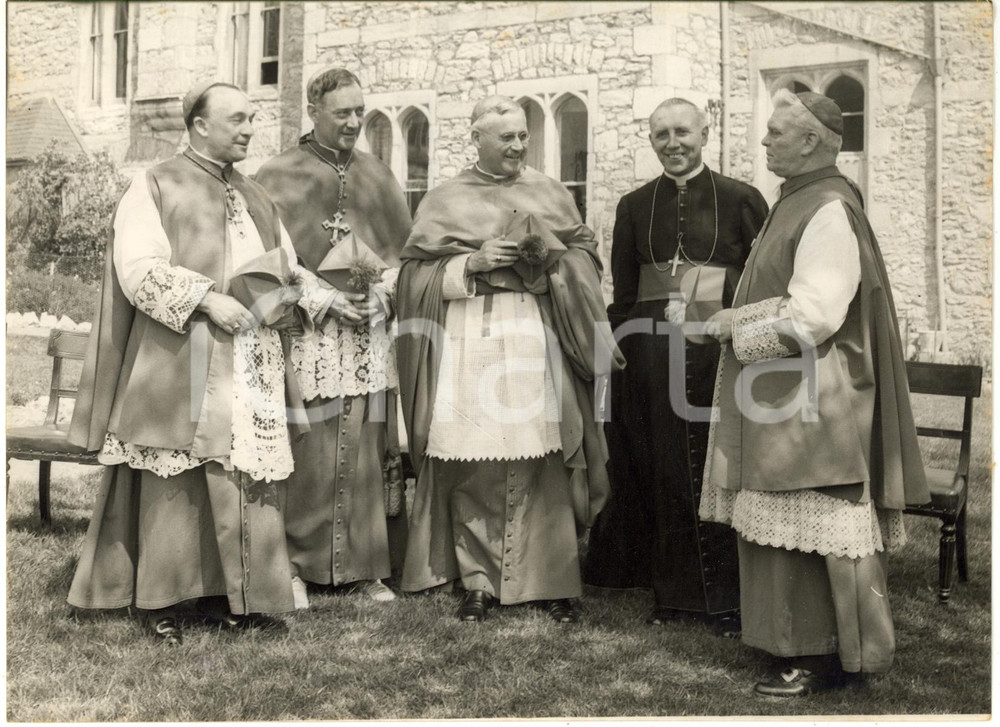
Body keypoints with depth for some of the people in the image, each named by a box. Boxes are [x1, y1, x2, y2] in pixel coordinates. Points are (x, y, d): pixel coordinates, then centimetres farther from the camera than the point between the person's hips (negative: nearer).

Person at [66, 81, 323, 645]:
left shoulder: (256, 197, 19)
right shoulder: (156, 189, 0)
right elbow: (138, 267, -11)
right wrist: (207, 298, -20)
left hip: (249, 367, 6)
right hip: (180, 362, -5)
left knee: (241, 480, 3)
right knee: (173, 479, -2)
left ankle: (223, 589, 12)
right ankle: (158, 597, 8)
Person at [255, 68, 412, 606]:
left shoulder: (378, 177, 14)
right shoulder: (279, 177, 2)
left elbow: (403, 253, 16)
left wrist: (379, 294, -3)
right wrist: (325, 299, -12)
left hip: (371, 335, 4)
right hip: (306, 335, -3)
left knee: (366, 454, 3)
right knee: (305, 454, -5)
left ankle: (366, 566, 12)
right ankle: (295, 565, 7)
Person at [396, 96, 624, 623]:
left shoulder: (548, 194, 14)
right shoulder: (444, 201, 10)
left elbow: (584, 250, 15)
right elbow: (416, 268, 5)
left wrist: (554, 259, -6)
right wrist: (472, 263, -10)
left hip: (535, 334, 1)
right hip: (467, 337, -1)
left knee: (541, 459, -3)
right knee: (472, 464, -4)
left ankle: (552, 578, 6)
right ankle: (478, 580, 6)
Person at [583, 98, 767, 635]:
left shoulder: (740, 200, 4)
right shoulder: (633, 207, 11)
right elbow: (623, 293, 11)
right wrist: (617, 349, 3)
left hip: (720, 349, -2)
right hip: (651, 354, 2)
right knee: (662, 472, 6)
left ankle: (727, 597, 11)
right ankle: (672, 591, 17)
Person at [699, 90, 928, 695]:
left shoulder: (829, 212, -17)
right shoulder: (802, 200, 13)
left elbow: (813, 315, -23)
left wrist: (736, 324, -11)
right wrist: (741, 318, 7)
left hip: (810, 403, -10)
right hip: (783, 397, 10)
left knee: (811, 529, -2)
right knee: (793, 528, 14)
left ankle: (825, 658, 9)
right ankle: (802, 641, 24)